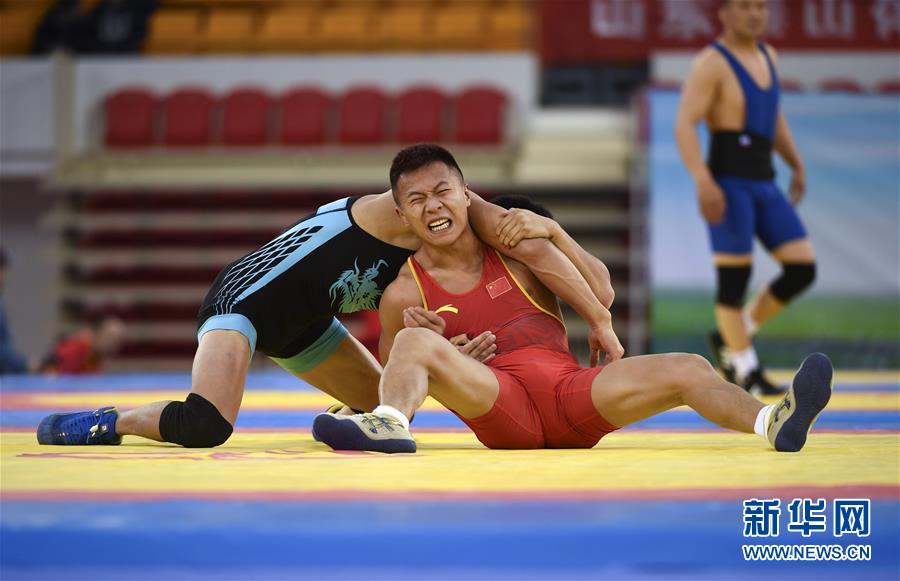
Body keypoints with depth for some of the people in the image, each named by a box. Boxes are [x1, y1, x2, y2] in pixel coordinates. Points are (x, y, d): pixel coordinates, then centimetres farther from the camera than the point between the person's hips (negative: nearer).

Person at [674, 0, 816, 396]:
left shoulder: (768, 56, 14)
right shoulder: (712, 63, -11)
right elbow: (684, 126, -18)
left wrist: (796, 165, 28)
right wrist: (703, 182, -28)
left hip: (764, 184, 8)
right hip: (729, 184, -8)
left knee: (802, 269, 3)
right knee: (734, 280, -4)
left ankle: (732, 338, 17)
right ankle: (746, 371, 9)